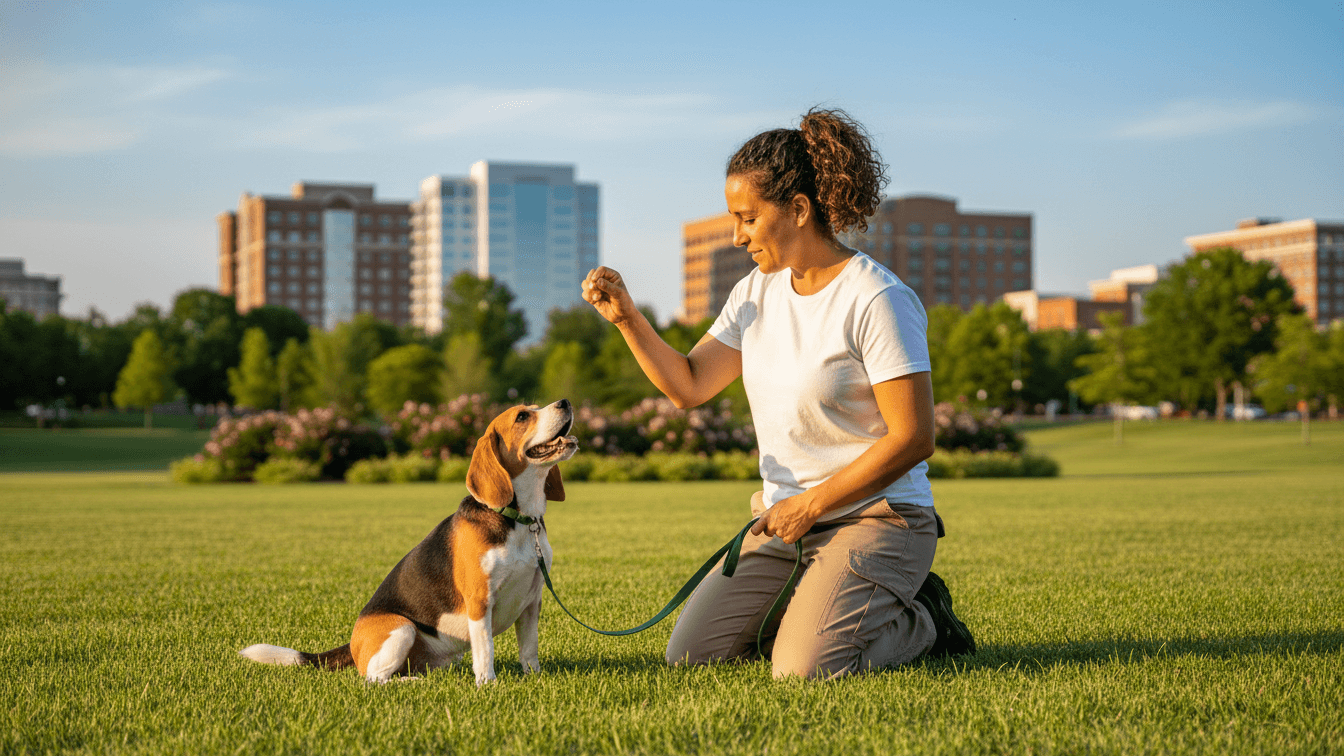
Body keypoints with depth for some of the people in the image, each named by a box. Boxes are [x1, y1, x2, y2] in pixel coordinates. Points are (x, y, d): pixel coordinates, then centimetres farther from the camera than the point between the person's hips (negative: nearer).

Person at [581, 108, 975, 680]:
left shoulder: (878, 301, -17)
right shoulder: (757, 293, 7)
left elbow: (913, 437, -19)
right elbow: (688, 385, 9)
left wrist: (808, 505, -16)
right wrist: (626, 317, -6)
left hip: (877, 516, -7)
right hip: (786, 521, 7)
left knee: (802, 668, -24)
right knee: (690, 653, -3)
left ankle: (922, 622, 5)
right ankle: (823, 609, 18)